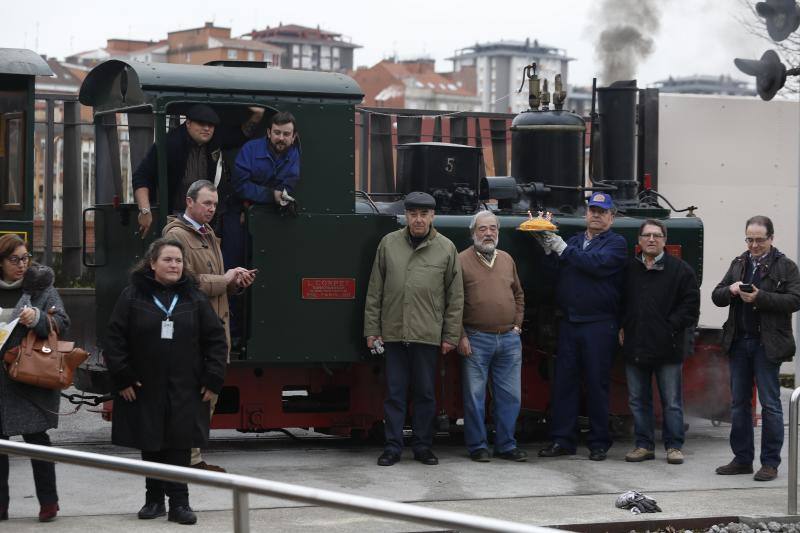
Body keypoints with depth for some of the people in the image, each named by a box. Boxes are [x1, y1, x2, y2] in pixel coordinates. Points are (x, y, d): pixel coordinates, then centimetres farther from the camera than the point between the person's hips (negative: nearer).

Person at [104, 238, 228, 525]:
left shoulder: (194, 299, 5)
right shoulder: (133, 297, -1)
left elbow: (216, 340, 6)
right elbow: (115, 339, -1)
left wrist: (213, 381, -1)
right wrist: (122, 379, -7)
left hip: (185, 393, 0)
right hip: (145, 390, 0)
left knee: (180, 446, -1)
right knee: (151, 446, 8)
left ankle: (179, 503, 3)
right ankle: (154, 498, 19)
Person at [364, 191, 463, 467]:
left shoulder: (446, 248, 3)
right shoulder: (389, 243, 5)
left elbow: (455, 297, 5)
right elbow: (375, 291, 8)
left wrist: (451, 336, 2)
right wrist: (372, 329, 5)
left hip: (428, 335, -1)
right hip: (393, 333, 1)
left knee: (425, 393, 6)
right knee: (394, 393, 4)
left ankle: (423, 446, 16)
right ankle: (393, 447, 10)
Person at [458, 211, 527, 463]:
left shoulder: (507, 260, 14)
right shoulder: (462, 260, -2)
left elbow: (519, 295, 22)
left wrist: (516, 326, 11)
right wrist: (460, 336, -9)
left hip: (509, 339, 4)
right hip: (476, 339, -4)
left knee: (510, 396, 6)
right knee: (475, 396, 0)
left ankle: (506, 445, 14)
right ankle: (477, 446, 9)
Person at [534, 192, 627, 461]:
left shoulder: (616, 243, 1)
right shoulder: (574, 240, 17)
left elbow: (598, 263, -18)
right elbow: (553, 272, 11)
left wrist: (562, 248, -13)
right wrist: (546, 246, -4)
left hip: (599, 325, -5)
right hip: (569, 323, 5)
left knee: (597, 383, -1)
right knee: (564, 381, 4)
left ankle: (599, 443, 6)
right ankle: (562, 440, 10)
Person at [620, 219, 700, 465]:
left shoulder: (680, 270, 0)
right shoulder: (629, 269, 11)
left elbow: (691, 304, -3)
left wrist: (672, 326, -11)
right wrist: (622, 327, 5)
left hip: (668, 348, -4)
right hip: (635, 347, 4)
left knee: (672, 401, 1)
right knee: (638, 400, 8)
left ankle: (674, 446, 8)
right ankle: (644, 445, 17)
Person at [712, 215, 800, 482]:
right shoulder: (738, 264, 14)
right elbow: (717, 297, 13)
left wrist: (759, 297, -19)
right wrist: (731, 290, -9)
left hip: (767, 345, -5)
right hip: (739, 342, 5)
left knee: (770, 404, -2)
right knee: (739, 402, 9)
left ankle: (770, 462, 3)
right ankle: (742, 459, 16)